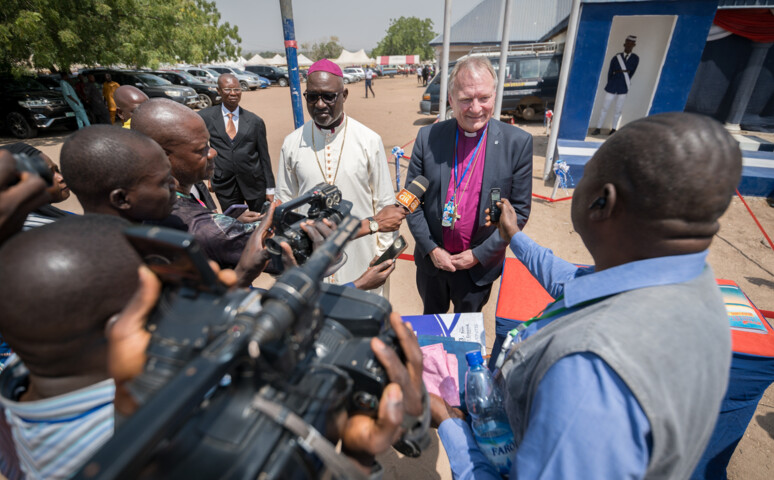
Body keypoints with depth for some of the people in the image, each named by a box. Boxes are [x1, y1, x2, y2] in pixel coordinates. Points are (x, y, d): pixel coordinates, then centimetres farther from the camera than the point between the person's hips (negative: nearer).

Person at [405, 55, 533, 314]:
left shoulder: (517, 142, -11)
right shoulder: (428, 137, -8)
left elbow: (519, 210, -8)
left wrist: (479, 254, -12)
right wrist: (431, 249, -10)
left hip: (480, 265, -1)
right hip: (431, 259, 2)